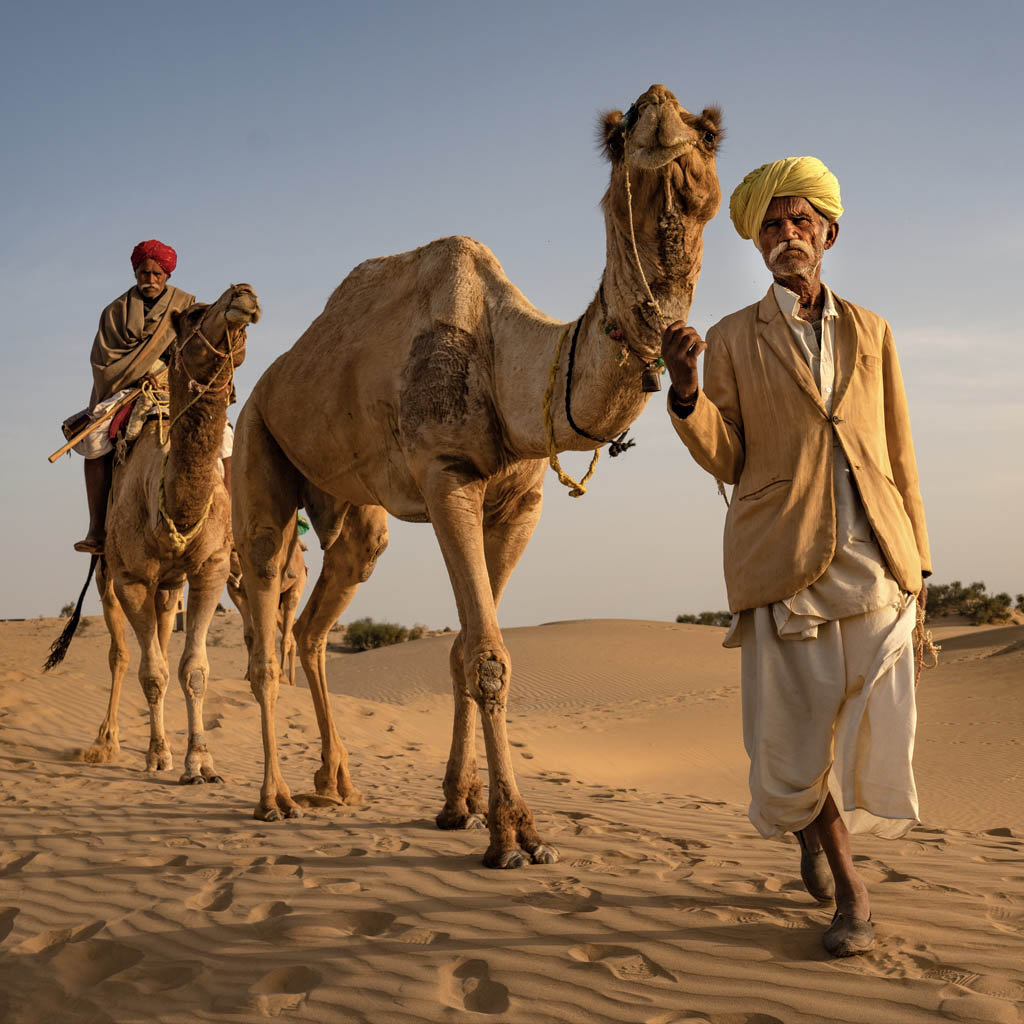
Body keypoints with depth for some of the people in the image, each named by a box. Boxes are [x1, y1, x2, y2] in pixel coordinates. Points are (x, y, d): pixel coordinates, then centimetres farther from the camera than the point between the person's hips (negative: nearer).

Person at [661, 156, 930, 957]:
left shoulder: (869, 332, 13)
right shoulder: (733, 341, 6)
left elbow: (898, 450, 14)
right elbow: (725, 460, 2)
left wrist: (917, 556, 12)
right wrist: (685, 390, -15)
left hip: (874, 556, 2)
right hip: (784, 560, -2)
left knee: (877, 727, -1)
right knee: (795, 727, -2)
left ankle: (821, 812, 32)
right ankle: (848, 888, 18)